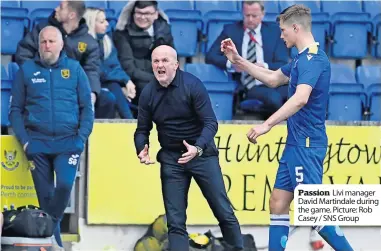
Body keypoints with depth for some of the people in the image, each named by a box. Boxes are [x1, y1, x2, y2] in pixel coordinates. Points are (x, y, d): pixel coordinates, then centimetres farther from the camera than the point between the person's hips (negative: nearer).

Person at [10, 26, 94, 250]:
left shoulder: (74, 69, 6)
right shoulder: (27, 70, 6)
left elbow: (87, 107, 7)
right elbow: (16, 109, 7)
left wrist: (82, 137, -4)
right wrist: (24, 140, -3)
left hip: (68, 143, -1)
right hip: (38, 143, 1)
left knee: (65, 185, -21)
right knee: (44, 195, 4)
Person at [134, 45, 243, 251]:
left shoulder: (193, 85, -14)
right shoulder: (148, 93, -3)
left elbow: (211, 123, -16)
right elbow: (142, 129, 6)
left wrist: (198, 148, -33)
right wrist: (142, 150, -15)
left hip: (202, 154, -3)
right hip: (171, 160, 3)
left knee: (224, 211, -3)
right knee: (175, 221, 1)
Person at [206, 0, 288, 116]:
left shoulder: (274, 31, 13)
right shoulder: (231, 30, 10)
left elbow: (283, 64, 7)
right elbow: (210, 57, 3)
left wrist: (266, 67, -17)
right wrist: (231, 63, -18)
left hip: (273, 84, 2)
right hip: (248, 88, -2)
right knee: (273, 98, -37)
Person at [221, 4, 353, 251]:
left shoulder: (313, 59, -17)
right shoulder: (302, 59, 14)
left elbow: (300, 98, -32)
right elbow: (273, 78, 32)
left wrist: (267, 125, -35)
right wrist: (238, 60, 28)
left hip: (306, 145, -10)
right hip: (296, 144, 10)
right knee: (278, 205, 11)